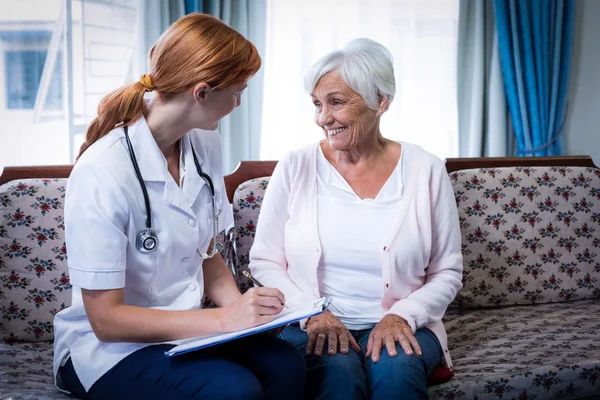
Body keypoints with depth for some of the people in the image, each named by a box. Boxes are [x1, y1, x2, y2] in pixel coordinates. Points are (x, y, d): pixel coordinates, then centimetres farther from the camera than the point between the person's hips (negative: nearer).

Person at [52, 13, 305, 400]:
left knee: (286, 364, -24)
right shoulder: (102, 173, -22)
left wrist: (241, 308, -11)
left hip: (185, 331, 6)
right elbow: (105, 319, -19)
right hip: (110, 348, -5)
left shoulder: (205, 144, -1)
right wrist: (224, 319, -25)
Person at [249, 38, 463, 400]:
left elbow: (447, 274, 4)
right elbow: (265, 261, 4)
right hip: (312, 325, 0)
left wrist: (401, 316, -13)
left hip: (398, 326, 0)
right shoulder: (296, 168, 0)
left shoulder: (425, 170, -1)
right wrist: (312, 313, -11)